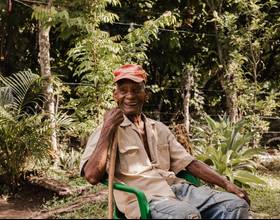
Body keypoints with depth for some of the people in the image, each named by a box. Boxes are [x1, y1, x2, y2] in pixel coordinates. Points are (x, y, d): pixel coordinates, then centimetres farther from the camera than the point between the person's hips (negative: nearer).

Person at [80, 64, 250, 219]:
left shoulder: (159, 129, 22)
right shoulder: (107, 131, 5)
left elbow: (189, 162, 17)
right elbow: (92, 176, -10)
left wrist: (227, 184, 4)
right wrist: (107, 128, -9)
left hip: (176, 188, 6)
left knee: (236, 205, -13)